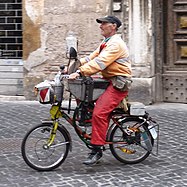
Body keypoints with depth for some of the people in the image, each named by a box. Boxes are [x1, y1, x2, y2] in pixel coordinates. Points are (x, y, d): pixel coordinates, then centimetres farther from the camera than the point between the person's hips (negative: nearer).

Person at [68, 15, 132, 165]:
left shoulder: (116, 44, -14)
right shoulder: (106, 43, 21)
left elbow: (99, 63, -26)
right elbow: (91, 58, 13)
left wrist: (80, 72, -33)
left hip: (118, 84, -11)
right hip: (109, 81, 11)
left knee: (99, 113, -23)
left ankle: (97, 150, -20)